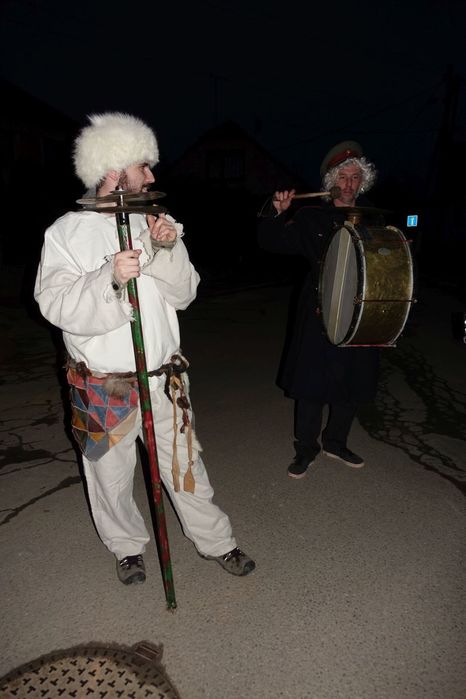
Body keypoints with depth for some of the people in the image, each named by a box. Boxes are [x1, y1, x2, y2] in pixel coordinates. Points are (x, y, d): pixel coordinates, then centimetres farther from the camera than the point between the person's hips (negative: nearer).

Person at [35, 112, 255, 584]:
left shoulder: (149, 225, 6)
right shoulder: (67, 231, -5)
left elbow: (183, 294, 3)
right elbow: (57, 305, -15)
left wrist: (169, 249, -13)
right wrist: (109, 277, -30)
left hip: (164, 378, 3)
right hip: (104, 385, -3)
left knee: (186, 466, 14)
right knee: (112, 476, 14)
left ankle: (216, 542, 35)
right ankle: (127, 546, 41)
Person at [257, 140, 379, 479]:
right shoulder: (311, 218, 2)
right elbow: (272, 243, -1)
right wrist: (276, 213, -17)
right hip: (320, 314, -3)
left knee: (353, 384, 12)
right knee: (313, 383, 1)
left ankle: (335, 442, 33)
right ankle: (306, 449, 19)